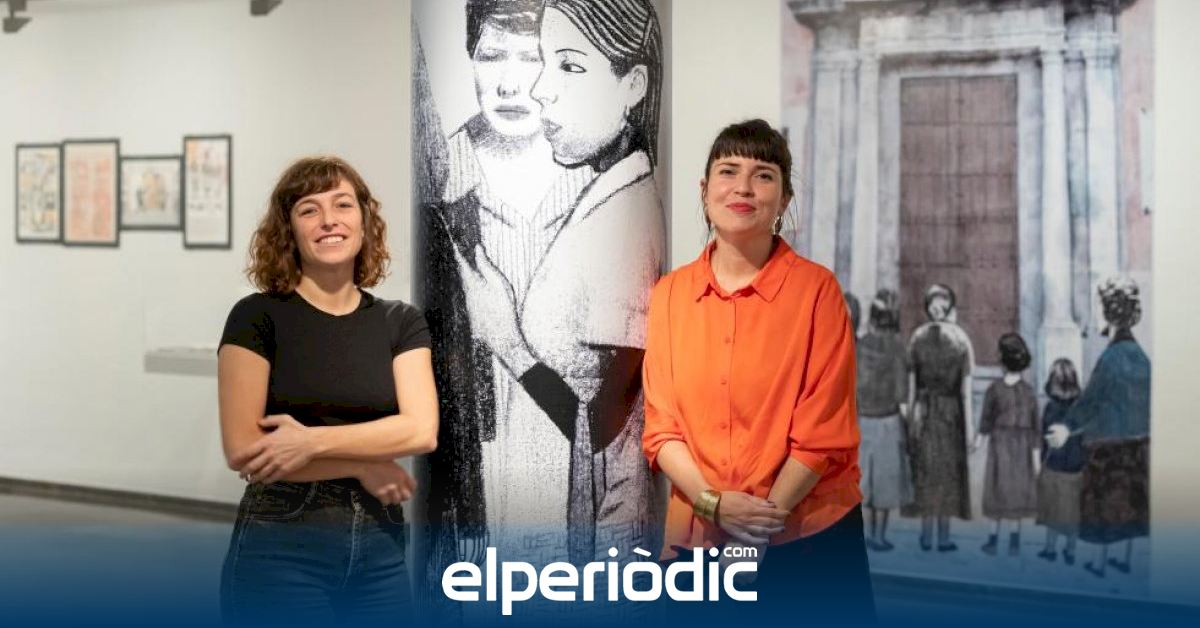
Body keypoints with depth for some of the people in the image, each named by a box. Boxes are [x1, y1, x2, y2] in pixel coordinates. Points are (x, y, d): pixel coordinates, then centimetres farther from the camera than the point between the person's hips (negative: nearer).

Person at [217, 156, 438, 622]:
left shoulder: (400, 322, 6)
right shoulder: (257, 317, -4)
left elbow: (421, 430, -8)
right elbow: (241, 449, -11)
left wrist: (312, 441, -17)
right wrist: (364, 466, -9)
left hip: (381, 546, 4)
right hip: (280, 547, -4)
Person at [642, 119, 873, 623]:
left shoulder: (816, 288, -7)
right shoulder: (669, 294, 3)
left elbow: (824, 431, -9)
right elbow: (661, 425, 2)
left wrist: (761, 529, -12)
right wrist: (713, 503, -13)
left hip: (810, 536, -2)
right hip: (697, 535, 3)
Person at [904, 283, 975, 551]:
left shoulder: (917, 337, -1)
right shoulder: (960, 339, -7)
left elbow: (911, 382, 1)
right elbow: (966, 387, -8)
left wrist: (911, 417, 6)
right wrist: (969, 425, -4)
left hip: (923, 410, 2)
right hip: (951, 411, -2)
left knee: (926, 470, 9)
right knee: (948, 471, 6)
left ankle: (927, 536, 9)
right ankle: (944, 537, 7)